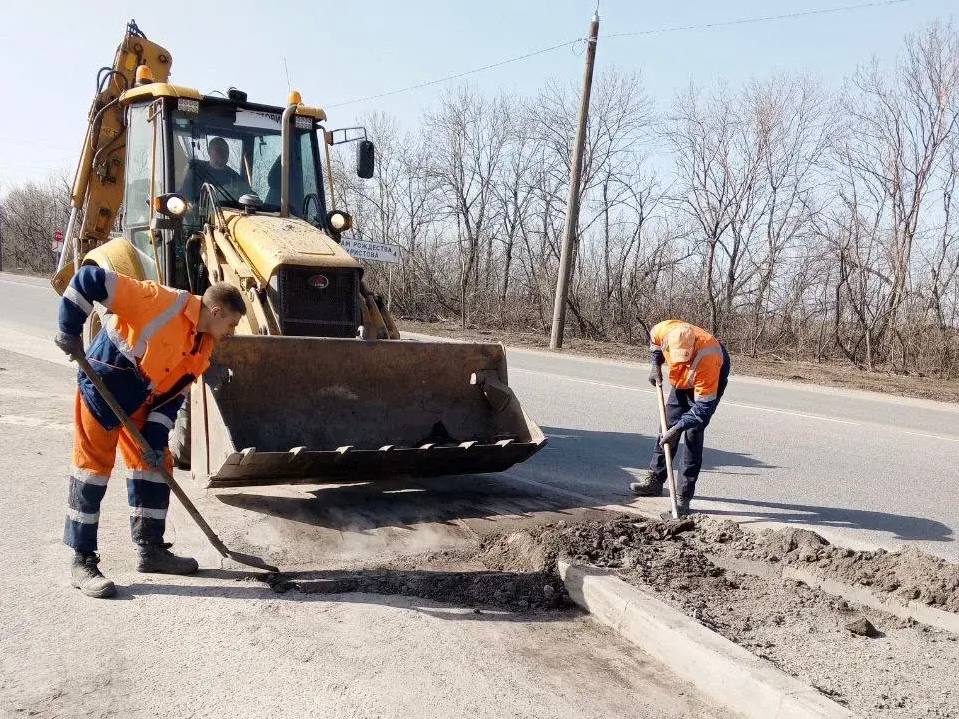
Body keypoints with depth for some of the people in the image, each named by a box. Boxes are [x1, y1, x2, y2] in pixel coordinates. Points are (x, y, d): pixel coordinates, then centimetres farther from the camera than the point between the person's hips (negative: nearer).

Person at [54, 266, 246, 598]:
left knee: (155, 464, 9)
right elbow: (88, 280, -26)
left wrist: (156, 440, -3)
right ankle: (82, 562, 3)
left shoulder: (203, 347, 1)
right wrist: (70, 331, -21)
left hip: (141, 401, 8)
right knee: (93, 467, -5)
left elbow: (172, 395, 5)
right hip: (102, 387, -8)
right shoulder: (161, 302, -24)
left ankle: (150, 548, 21)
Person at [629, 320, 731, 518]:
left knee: (693, 436, -13)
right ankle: (654, 481, 20)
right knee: (667, 426, 9)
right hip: (682, 381, 6)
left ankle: (684, 496, -9)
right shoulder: (666, 330, -31)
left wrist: (678, 428, -39)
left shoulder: (707, 360, -44)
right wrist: (655, 364, -11)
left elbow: (704, 406, -37)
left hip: (709, 383, -6)